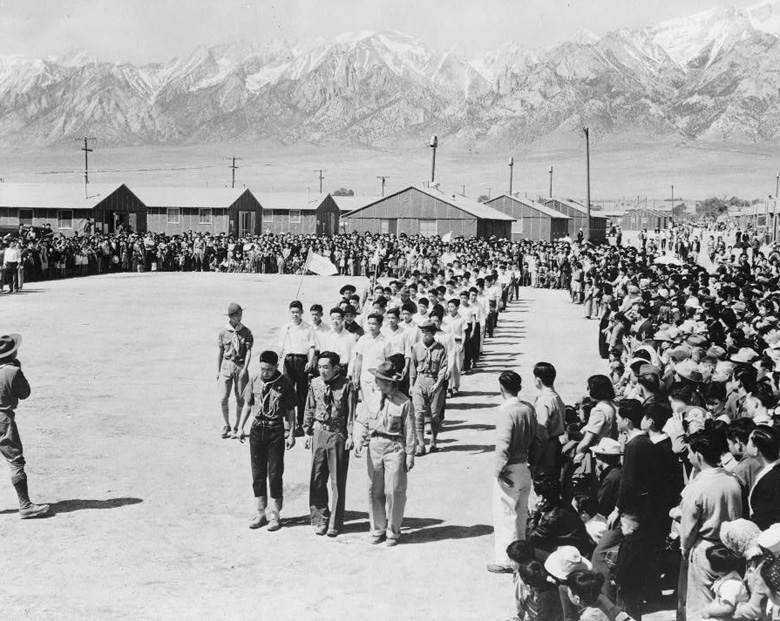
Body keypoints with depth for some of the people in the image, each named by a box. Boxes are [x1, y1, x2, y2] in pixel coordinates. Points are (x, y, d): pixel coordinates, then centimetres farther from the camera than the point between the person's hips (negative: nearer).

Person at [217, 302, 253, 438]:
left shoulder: (246, 331, 0)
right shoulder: (223, 332, 2)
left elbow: (248, 351, -3)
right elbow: (220, 352, 9)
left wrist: (245, 368, -14)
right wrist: (218, 370, 10)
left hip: (241, 366, 0)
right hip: (226, 365, 0)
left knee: (240, 399, 4)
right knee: (223, 398, -4)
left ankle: (237, 427, 18)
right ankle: (227, 426, 14)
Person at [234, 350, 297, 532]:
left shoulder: (284, 383, -7)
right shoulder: (254, 379, 2)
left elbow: (290, 411, -1)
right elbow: (248, 405, 11)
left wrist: (291, 434, -4)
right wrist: (240, 428, 7)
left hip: (276, 430, -3)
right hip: (257, 429, 3)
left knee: (275, 474, 1)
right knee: (257, 473, 8)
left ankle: (274, 515, 11)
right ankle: (261, 513, 19)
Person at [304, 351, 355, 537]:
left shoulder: (345, 385, -7)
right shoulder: (315, 384, 3)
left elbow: (351, 412, -5)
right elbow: (310, 410, 11)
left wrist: (350, 436, -9)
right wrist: (308, 432, 9)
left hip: (338, 434, -3)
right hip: (319, 432, 3)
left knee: (338, 481, 4)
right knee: (317, 480, 5)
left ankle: (335, 523, 14)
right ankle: (320, 520, 17)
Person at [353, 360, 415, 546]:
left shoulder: (404, 402, -8)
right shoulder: (372, 397, 3)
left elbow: (409, 431, -3)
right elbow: (362, 421, 7)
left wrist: (410, 455, -3)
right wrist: (358, 442, -9)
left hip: (394, 447, -4)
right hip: (374, 445, 4)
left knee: (394, 491, -1)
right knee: (374, 490, 9)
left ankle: (393, 531, 13)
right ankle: (377, 529, 22)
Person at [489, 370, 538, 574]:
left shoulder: (506, 411, -20)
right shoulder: (529, 408, 1)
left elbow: (503, 446, -23)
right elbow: (534, 437, 8)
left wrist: (498, 471, -15)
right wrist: (527, 456, 15)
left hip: (509, 471, -7)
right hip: (526, 467, 7)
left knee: (504, 516, 2)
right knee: (520, 513, 20)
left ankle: (505, 561, 7)